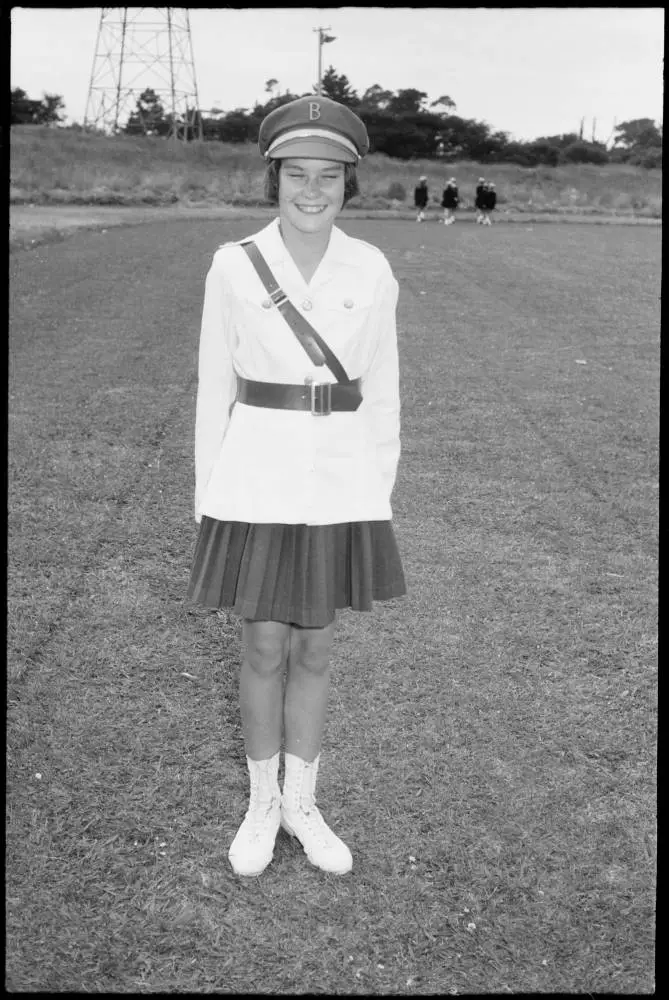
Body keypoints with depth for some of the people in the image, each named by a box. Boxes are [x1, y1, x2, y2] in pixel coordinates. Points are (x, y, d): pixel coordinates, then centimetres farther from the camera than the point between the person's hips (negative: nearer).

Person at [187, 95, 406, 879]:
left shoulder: (371, 271, 0)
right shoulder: (232, 266, -4)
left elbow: (380, 392, 5)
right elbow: (214, 389, 1)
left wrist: (378, 502, 6)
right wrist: (208, 503, 2)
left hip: (338, 481, 2)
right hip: (258, 476, -1)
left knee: (314, 649, 13)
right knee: (263, 651, 9)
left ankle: (302, 805, 32)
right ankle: (262, 805, 31)